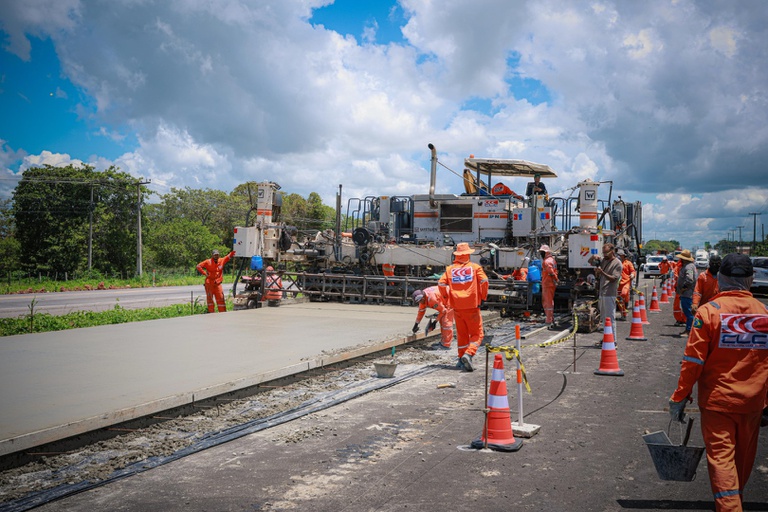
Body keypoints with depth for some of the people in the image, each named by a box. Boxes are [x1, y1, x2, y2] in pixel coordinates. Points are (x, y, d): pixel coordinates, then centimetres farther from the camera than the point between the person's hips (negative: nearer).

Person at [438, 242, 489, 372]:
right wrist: (483, 296, -1)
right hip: (472, 305, -3)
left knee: (462, 334, 16)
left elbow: (441, 283, -4)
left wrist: (446, 296, 9)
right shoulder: (475, 267, 0)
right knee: (476, 334, 4)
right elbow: (484, 281, -12)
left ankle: (462, 359, 20)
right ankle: (468, 354, -18)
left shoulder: (450, 269, 6)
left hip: (457, 306, 3)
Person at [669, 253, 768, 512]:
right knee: (743, 457, 20)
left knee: (721, 456, 2)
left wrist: (679, 397, -4)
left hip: (717, 399, -4)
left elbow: (693, 360, -13)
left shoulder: (708, 311, -13)